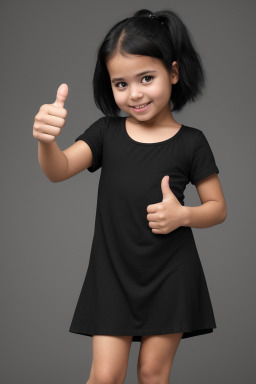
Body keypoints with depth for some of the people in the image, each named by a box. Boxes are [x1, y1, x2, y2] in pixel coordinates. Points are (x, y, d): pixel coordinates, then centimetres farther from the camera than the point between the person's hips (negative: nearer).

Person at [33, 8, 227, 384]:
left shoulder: (190, 142, -4)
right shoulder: (106, 133, 0)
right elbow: (59, 170, -15)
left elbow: (218, 208, 3)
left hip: (170, 276, -1)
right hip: (113, 272, 1)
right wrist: (46, 139, -38)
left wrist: (183, 215, -19)